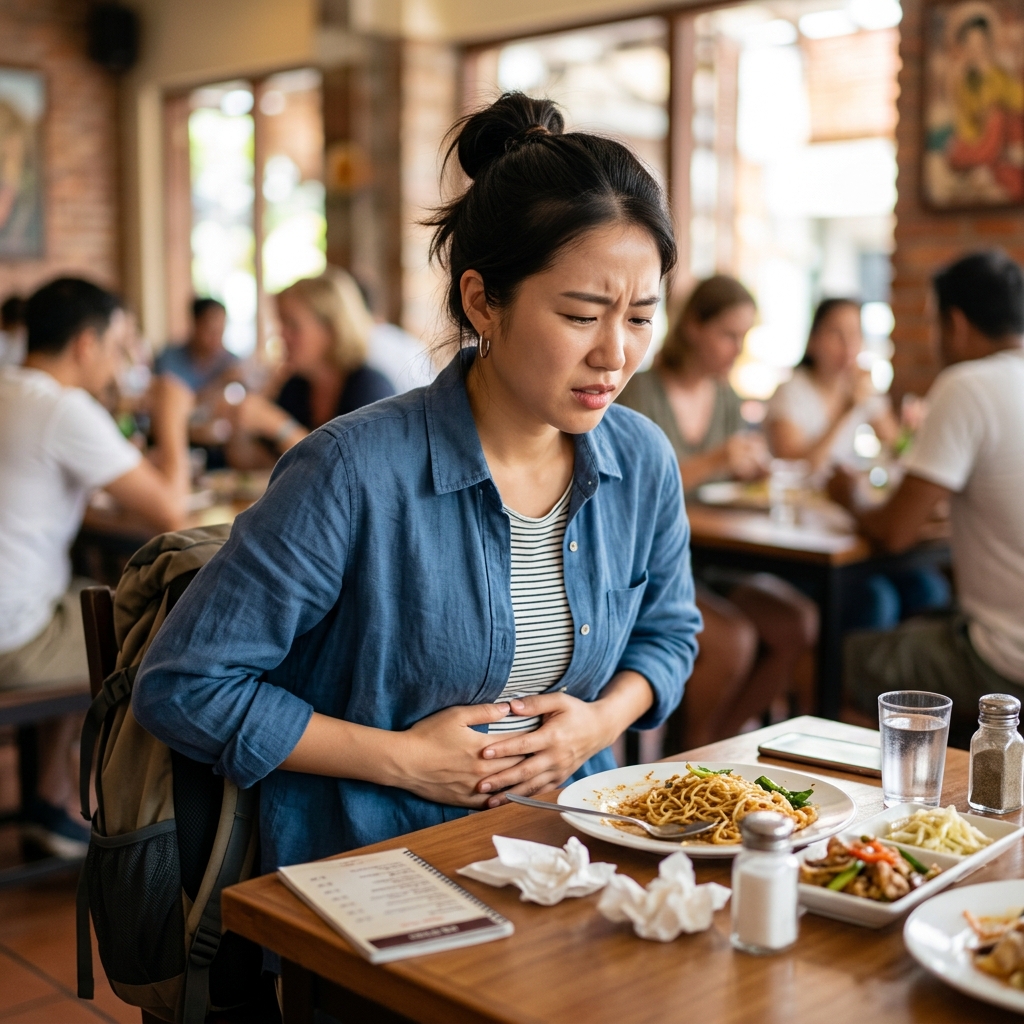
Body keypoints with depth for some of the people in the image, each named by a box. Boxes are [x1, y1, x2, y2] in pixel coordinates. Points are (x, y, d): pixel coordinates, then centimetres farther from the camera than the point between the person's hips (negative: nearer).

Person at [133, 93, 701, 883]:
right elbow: (183, 686, -11)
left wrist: (603, 720, -2)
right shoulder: (356, 475, -18)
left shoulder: (643, 462, 0)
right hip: (367, 865, -4)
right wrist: (399, 758, -12)